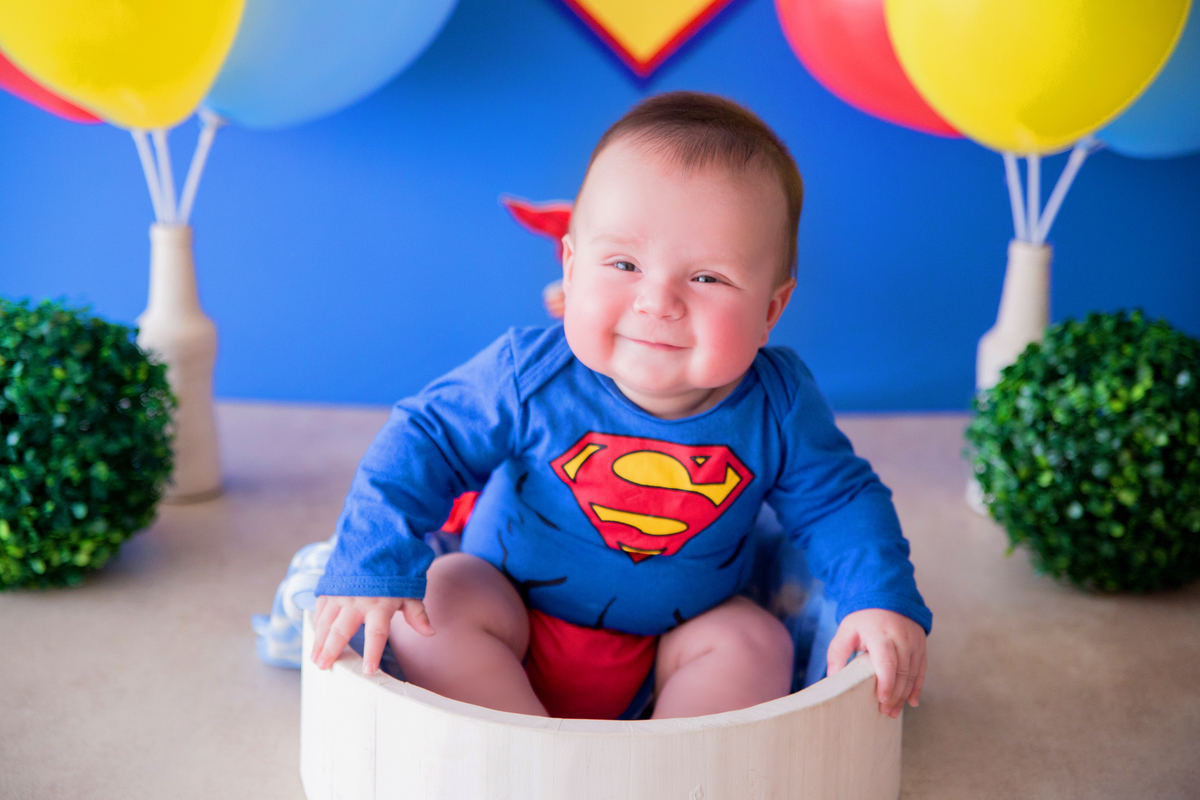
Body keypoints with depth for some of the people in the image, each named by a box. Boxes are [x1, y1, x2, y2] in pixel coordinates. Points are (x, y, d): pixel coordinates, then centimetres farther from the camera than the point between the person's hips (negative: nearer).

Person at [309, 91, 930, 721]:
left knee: (757, 643, -21)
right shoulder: (528, 375, -23)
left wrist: (882, 599, -23)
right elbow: (424, 439, -16)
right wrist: (371, 567, -27)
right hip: (513, 622, 0)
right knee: (437, 597, -23)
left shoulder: (778, 407, -18)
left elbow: (840, 499, -6)